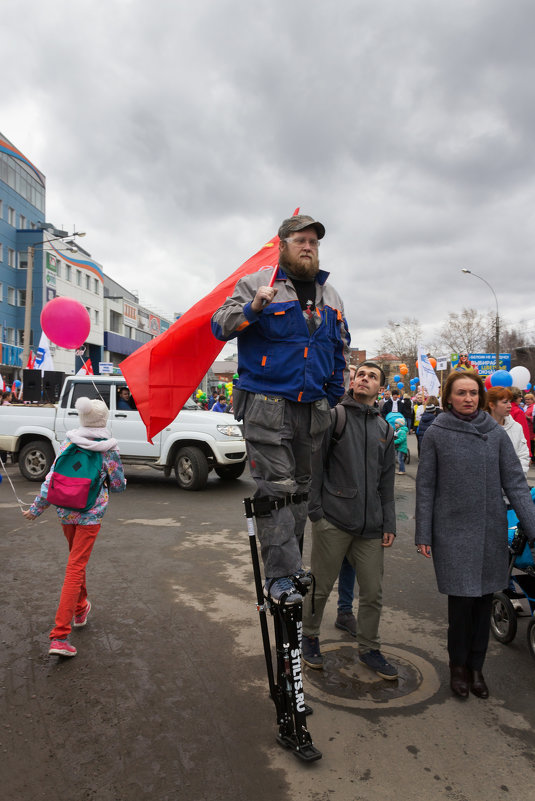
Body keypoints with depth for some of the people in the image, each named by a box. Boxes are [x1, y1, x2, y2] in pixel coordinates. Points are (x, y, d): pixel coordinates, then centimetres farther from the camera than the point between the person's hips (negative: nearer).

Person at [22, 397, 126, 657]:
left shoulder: (68, 443, 0)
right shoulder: (108, 449, -9)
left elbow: (51, 478, -1)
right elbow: (119, 485, -2)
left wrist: (36, 508, 7)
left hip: (66, 512, 4)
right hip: (91, 514, -4)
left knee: (76, 560, 25)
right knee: (75, 568, -3)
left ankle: (80, 608, 45)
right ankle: (60, 635, -7)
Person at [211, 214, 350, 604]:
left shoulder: (330, 296, 18)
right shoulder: (256, 284, 1)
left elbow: (340, 351, 24)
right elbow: (220, 326, -6)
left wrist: (335, 397, 17)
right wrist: (253, 308, -24)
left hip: (312, 408, 6)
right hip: (266, 406, -5)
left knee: (301, 487, 12)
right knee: (277, 488, -8)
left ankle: (291, 562, 26)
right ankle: (279, 575, -1)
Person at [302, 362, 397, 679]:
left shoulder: (384, 429, 14)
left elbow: (387, 481, 17)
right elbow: (316, 463, -5)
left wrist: (389, 522, 11)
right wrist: (315, 508, -11)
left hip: (371, 526, 5)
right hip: (333, 521, -4)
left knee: (373, 592, 11)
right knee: (321, 586, 8)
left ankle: (369, 648, 31)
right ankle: (310, 637, 32)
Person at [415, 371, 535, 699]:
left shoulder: (496, 433, 2)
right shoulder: (436, 434, -2)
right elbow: (426, 487, -1)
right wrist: (424, 534, -2)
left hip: (491, 532, 3)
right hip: (453, 532, -2)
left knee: (484, 600, 11)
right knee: (462, 600, 0)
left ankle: (476, 666, 30)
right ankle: (458, 666, 24)